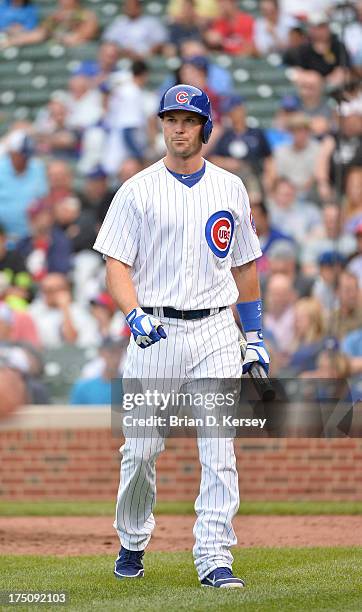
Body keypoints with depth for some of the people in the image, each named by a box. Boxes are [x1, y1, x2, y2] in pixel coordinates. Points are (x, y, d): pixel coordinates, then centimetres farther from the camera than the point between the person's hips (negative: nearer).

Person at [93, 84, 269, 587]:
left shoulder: (230, 189, 10)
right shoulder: (138, 190, 2)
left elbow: (245, 264, 17)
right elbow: (117, 263, -3)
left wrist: (255, 335, 14)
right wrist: (135, 315, -21)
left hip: (215, 333, 1)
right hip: (155, 332, -1)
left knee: (219, 450, -8)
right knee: (141, 449, 2)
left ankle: (214, 559, -8)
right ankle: (132, 543, 24)